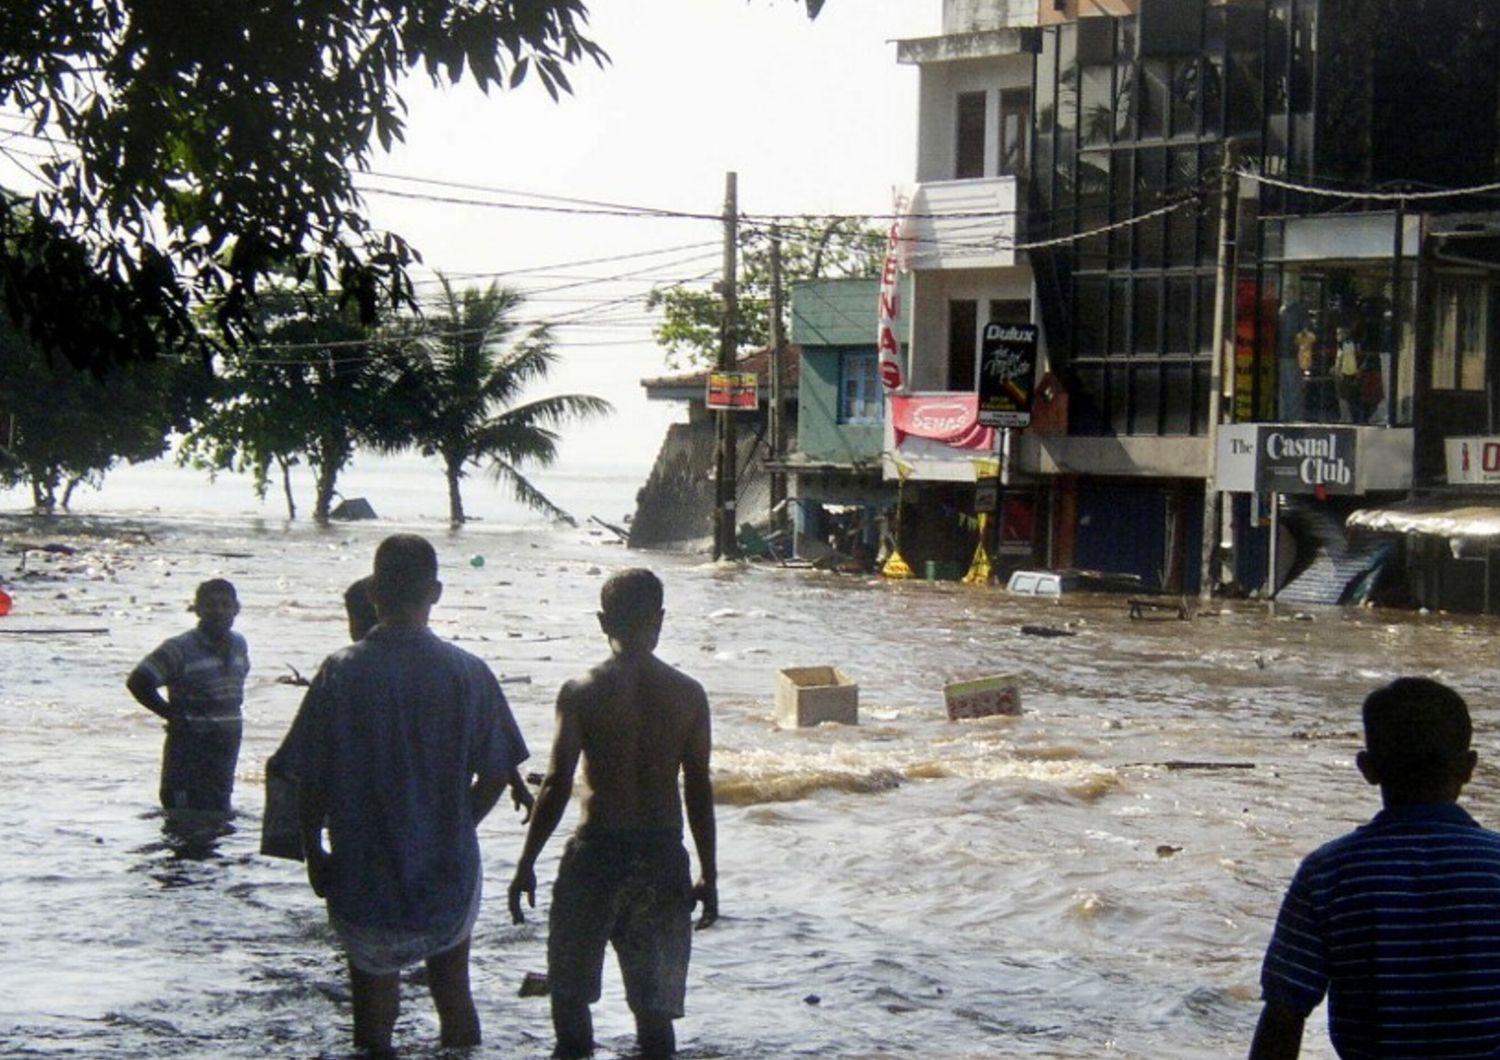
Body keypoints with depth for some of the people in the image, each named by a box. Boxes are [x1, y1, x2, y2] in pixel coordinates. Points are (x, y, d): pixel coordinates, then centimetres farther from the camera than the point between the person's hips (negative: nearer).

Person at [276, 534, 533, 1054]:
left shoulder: (341, 671, -12)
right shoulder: (468, 673, -10)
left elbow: (310, 779, -8)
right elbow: (496, 775, -5)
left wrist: (313, 852, 6)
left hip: (363, 879, -1)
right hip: (448, 875, 1)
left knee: (373, 997, 15)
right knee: (453, 992, 22)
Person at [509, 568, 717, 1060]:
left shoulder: (582, 692, -8)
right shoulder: (688, 694, -1)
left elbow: (557, 785, -9)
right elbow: (699, 789, 1)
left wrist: (526, 864, 0)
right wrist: (708, 874, 10)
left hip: (596, 853, -2)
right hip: (662, 856, 2)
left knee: (570, 998, 13)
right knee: (655, 1009, 9)